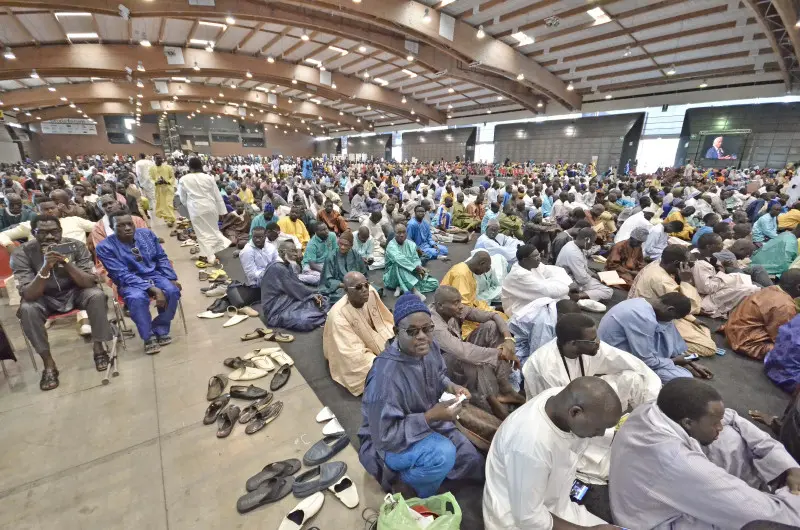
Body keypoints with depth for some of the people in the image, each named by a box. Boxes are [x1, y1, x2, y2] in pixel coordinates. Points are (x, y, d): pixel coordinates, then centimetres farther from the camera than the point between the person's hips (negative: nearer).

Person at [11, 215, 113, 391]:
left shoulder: (76, 246, -15)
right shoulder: (21, 254, -16)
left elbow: (90, 282, -21)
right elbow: (28, 295, -24)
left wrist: (66, 262, -35)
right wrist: (45, 267, -39)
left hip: (75, 293, 0)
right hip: (45, 299, 1)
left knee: (97, 295, -30)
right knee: (27, 309, -30)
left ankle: (98, 347, -13)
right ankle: (48, 363, -16)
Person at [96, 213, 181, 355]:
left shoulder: (147, 233, 2)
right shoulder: (105, 247, -10)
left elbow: (161, 258, 9)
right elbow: (123, 275, -17)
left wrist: (172, 279, -7)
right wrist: (152, 288, -29)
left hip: (155, 274, 3)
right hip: (130, 282, -3)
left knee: (172, 291, -28)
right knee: (137, 298, -36)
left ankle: (160, 329, -6)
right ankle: (149, 336, -13)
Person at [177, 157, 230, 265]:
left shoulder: (183, 179, -2)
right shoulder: (208, 177, -2)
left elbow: (182, 198, 7)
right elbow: (217, 196, 1)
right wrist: (222, 211, 8)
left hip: (196, 209, -2)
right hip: (210, 207, 2)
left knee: (202, 233, 5)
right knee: (212, 229, 19)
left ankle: (210, 257, 7)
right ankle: (212, 252, 25)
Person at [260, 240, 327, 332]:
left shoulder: (287, 265, 11)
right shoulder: (277, 268, -20)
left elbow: (297, 284, 6)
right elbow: (294, 288, -18)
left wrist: (313, 295, -9)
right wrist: (312, 295, -5)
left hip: (287, 301, 10)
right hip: (277, 311, -10)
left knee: (322, 302, -1)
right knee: (305, 321, -32)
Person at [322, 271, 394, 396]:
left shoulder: (371, 292, -18)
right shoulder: (338, 315, -32)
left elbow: (386, 319, 0)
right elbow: (355, 353, -31)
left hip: (379, 341, 6)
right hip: (357, 356, -6)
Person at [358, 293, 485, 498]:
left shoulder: (429, 347, -15)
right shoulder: (385, 375, -37)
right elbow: (385, 436, -30)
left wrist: (451, 387, -14)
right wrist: (430, 416, -34)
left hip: (427, 425, 8)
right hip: (389, 444, -7)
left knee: (475, 466, 12)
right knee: (443, 454, -34)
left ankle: (414, 469, 26)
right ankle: (404, 482, -2)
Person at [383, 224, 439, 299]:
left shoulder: (411, 244, 3)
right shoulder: (391, 246, -15)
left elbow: (416, 260, -5)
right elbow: (400, 260, -32)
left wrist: (419, 268, -27)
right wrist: (416, 267, -35)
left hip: (411, 275, 6)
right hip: (393, 276, -6)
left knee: (434, 283, -9)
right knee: (398, 264, -37)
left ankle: (401, 288, -20)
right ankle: (415, 290, -42)